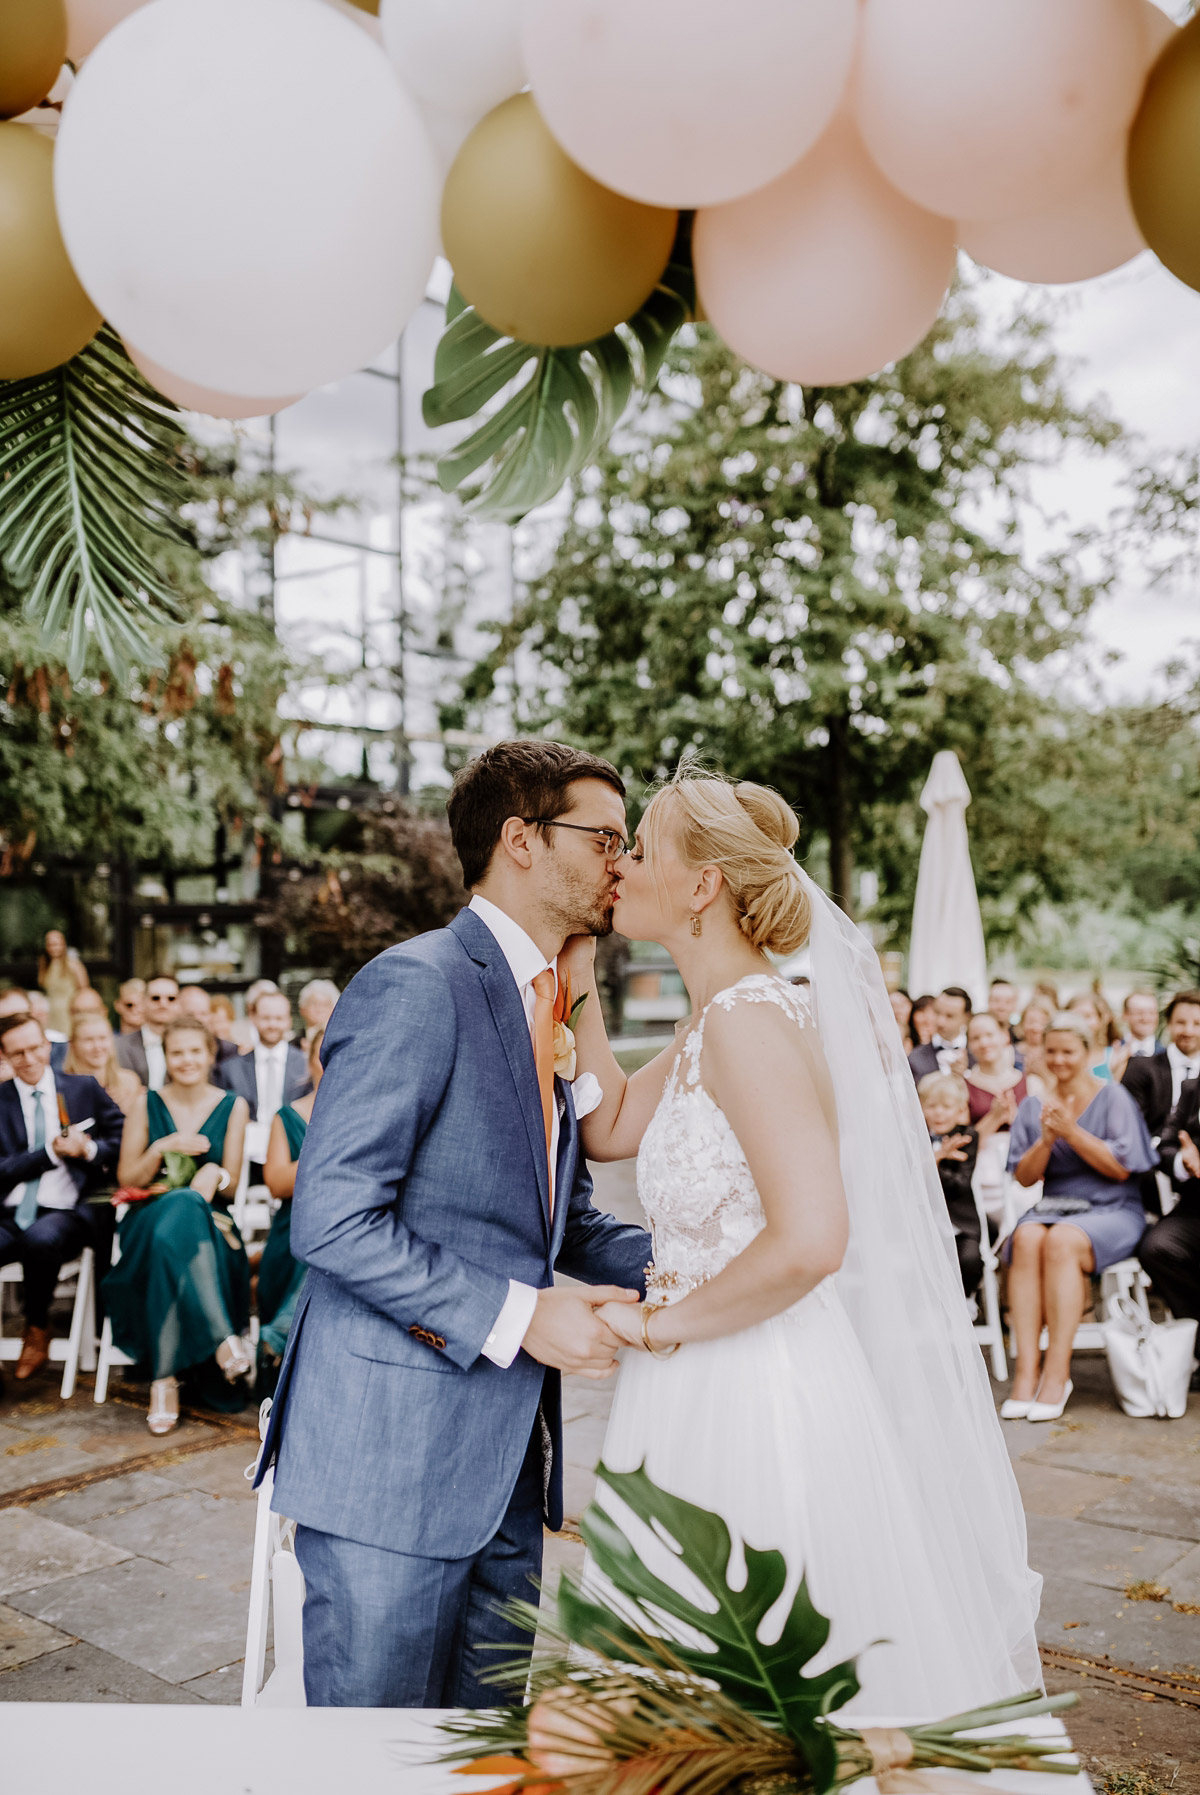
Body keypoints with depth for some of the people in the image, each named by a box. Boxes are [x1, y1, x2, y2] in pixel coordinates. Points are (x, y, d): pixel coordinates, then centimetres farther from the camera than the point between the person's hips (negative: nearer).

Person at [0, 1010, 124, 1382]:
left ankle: (37, 1331, -8)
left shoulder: (84, 1090, 11)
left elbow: (124, 1140, 11)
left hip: (67, 1213, -1)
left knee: (40, 1237, -36)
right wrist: (51, 1152, -11)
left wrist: (89, 1149, -8)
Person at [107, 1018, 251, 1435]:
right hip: (150, 1216, 0)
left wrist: (216, 1175, -18)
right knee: (179, 1208, -39)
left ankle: (166, 1378, -34)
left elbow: (230, 1187, 7)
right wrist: (163, 1146, -13)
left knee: (174, 1239, -38)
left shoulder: (232, 1106, 7)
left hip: (210, 1220, 0)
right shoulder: (147, 1104, 7)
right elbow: (127, 1178, 5)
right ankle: (224, 1338, -39)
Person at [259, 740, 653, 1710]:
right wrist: (514, 1317, -20)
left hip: (506, 1450, 9)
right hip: (394, 1455, -8)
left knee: (488, 1707, 19)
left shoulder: (546, 1003, 14)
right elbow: (331, 1219, -21)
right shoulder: (417, 985, -15)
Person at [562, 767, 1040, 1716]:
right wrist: (578, 977, 8)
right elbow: (610, 1127, 14)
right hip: (716, 1387, 9)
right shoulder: (719, 1018, 8)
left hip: (756, 1397, -9)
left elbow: (808, 1241, -30)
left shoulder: (750, 1017, -22)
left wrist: (658, 1325, -16)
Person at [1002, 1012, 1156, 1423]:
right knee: (1026, 1239, -31)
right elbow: (1024, 1177, 8)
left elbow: (1121, 1168, -8)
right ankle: (1026, 1369, -32)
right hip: (1052, 1207, 3)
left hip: (1112, 1211, -3)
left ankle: (1058, 1372, -30)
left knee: (1061, 1240, -35)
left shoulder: (1113, 1097, 1)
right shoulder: (1034, 1105, 12)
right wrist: (1046, 1140, -11)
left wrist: (1071, 1131, -17)